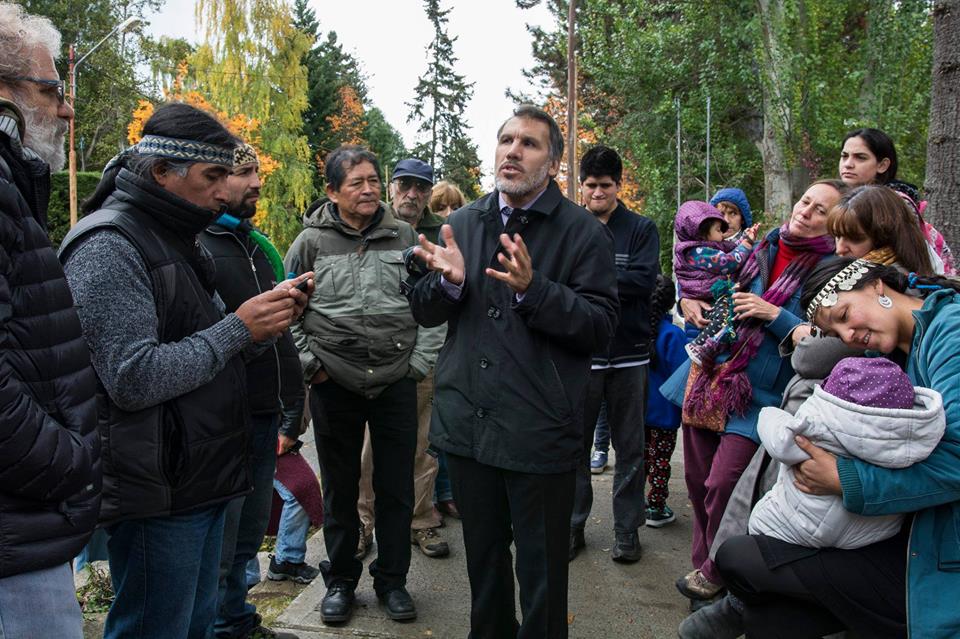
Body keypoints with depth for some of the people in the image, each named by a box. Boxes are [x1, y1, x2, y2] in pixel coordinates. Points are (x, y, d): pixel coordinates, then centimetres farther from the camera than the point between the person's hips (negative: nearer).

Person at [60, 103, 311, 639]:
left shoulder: (177, 240, 15)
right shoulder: (109, 244, -16)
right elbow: (134, 378, -25)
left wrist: (266, 323, 0)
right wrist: (238, 328, -18)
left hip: (202, 478, 9)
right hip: (158, 494, -9)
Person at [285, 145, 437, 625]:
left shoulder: (404, 237, 2)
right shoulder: (311, 241, -1)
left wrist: (421, 361, 1)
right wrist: (307, 363, -1)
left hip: (396, 383, 1)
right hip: (334, 386, 0)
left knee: (396, 489, 10)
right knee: (340, 489, 13)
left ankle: (392, 580, 28)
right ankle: (340, 581, 31)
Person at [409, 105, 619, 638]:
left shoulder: (585, 233, -6)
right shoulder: (463, 223, 8)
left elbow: (601, 327, -13)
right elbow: (424, 312, 10)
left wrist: (533, 289, -26)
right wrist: (449, 280, -11)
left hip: (540, 433, -4)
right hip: (467, 425, 5)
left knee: (541, 574, 10)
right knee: (483, 559, 22)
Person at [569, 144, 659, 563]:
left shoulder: (642, 229, 3)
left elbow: (645, 280, -12)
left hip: (628, 354, 0)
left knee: (629, 447, 9)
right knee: (575, 445, 9)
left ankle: (627, 530, 23)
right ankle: (573, 525, 23)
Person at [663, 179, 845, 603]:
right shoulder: (761, 246, 9)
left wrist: (775, 315, -18)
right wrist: (687, 299, 3)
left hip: (759, 392, -5)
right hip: (709, 376, 5)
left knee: (722, 484, -10)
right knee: (697, 477, 12)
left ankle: (717, 573, 15)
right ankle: (703, 562, 32)